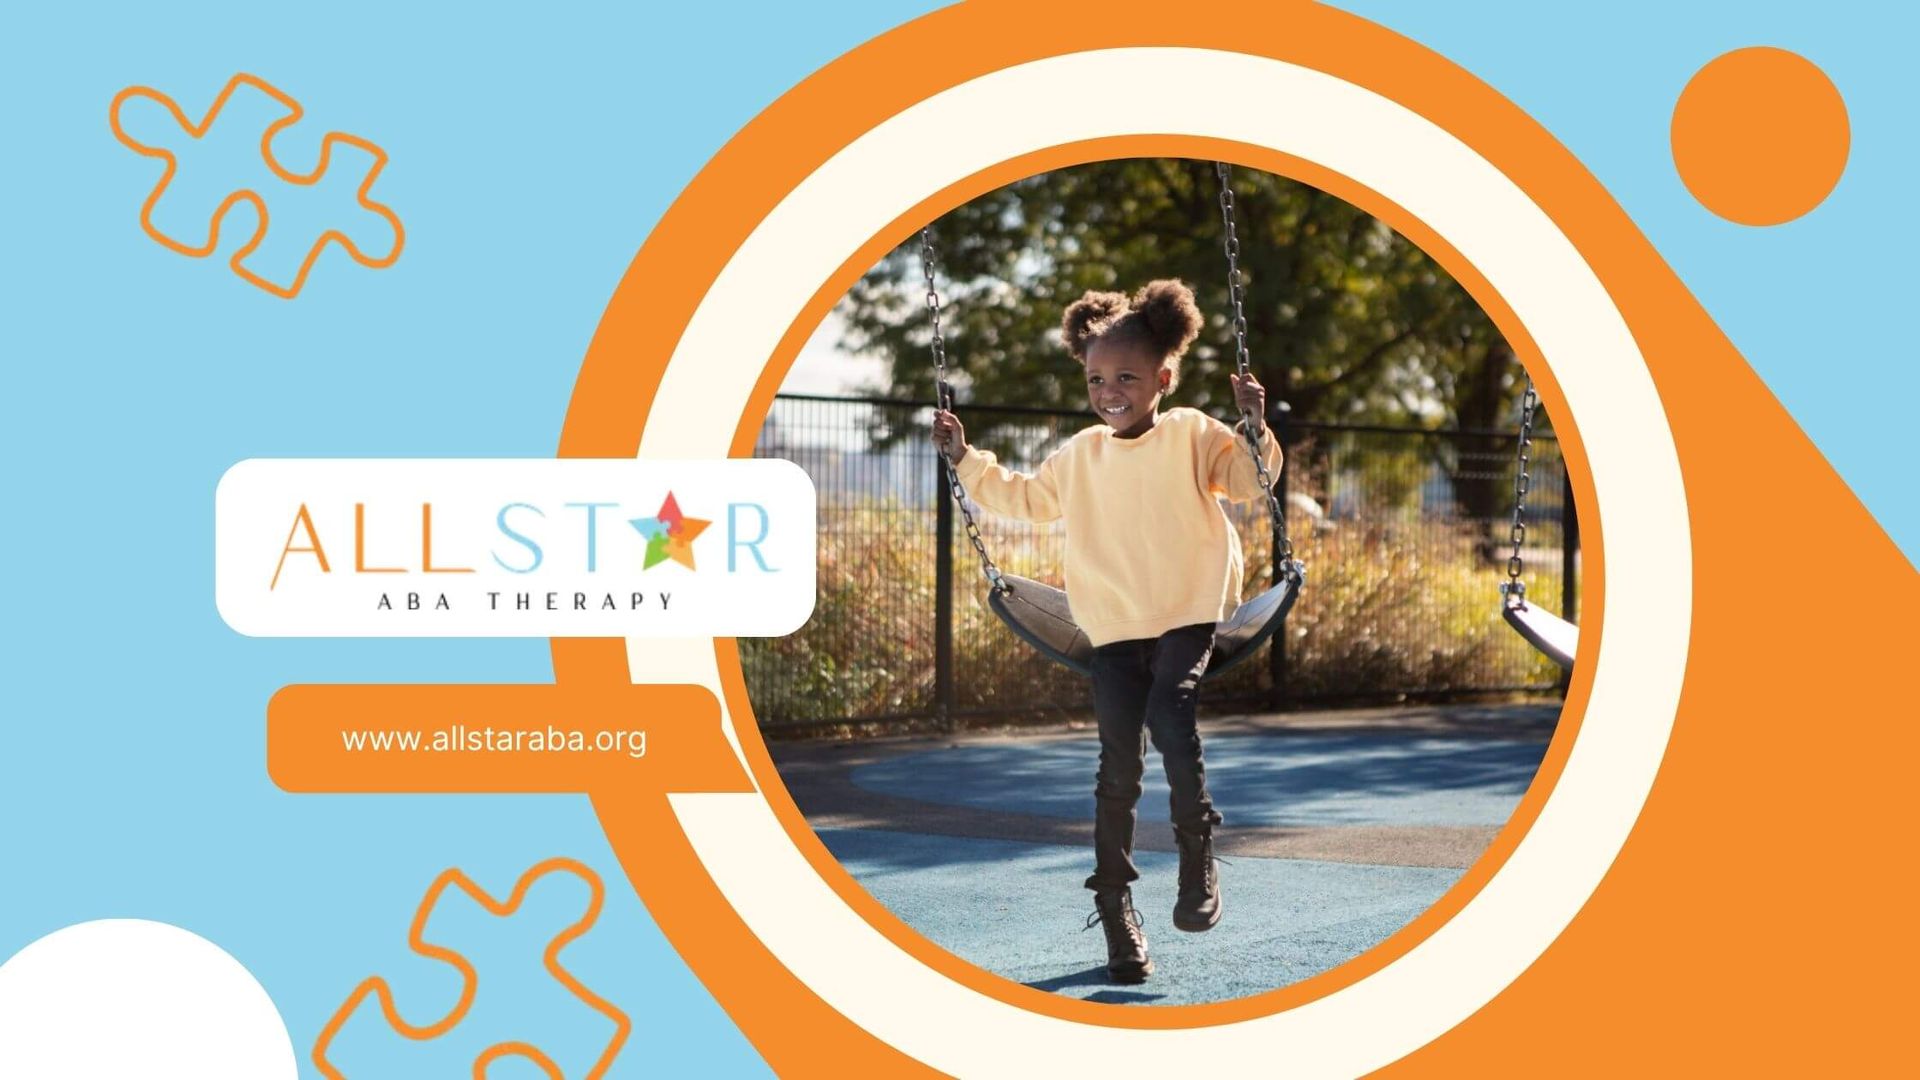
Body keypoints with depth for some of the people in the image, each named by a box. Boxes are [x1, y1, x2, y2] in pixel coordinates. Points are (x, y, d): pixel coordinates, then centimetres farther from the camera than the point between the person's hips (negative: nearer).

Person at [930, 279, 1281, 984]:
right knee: (1119, 765, -1)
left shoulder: (1191, 435, 1)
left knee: (1170, 721, -27)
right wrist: (965, 459, 20)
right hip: (1114, 630, 4)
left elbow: (1250, 479, -7)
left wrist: (1254, 427, -23)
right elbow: (1022, 499, 26)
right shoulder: (1078, 457, 13)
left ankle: (1198, 856, -8)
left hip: (1187, 616, -3)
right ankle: (1114, 905, 6)